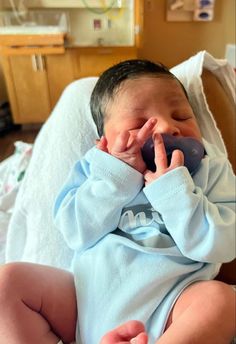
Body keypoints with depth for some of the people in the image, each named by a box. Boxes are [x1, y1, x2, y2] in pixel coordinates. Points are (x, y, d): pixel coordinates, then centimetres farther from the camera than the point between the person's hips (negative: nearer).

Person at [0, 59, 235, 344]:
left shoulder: (211, 169, 3)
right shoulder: (96, 166, 6)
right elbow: (76, 233, -7)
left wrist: (173, 186, -19)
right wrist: (118, 175, -15)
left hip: (166, 304, -1)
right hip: (87, 293, 2)